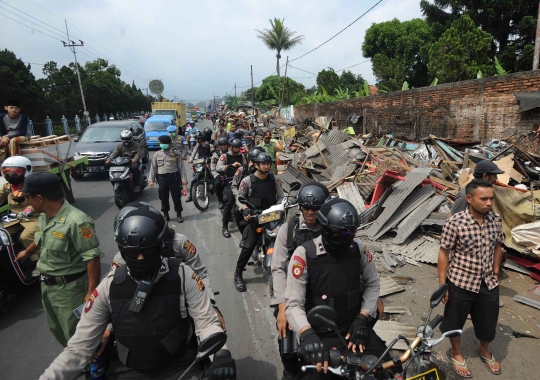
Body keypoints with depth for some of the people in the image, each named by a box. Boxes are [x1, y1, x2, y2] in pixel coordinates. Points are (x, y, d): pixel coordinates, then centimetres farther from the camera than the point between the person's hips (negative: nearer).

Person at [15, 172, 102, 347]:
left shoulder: (77, 221, -28)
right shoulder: (43, 217, 2)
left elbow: (92, 259, -28)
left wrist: (91, 292, -27)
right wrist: (26, 253, 43)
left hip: (70, 288, -9)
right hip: (47, 286, 9)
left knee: (76, 335, 4)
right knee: (56, 329, 25)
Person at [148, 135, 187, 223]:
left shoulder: (176, 153, 3)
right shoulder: (157, 154, 8)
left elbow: (180, 166, 2)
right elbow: (153, 168, 9)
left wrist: (184, 179, -4)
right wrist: (151, 180, 3)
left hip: (174, 177, -2)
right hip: (162, 178, 2)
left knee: (176, 197, 2)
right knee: (164, 198, 9)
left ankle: (179, 214, 15)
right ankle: (165, 214, 24)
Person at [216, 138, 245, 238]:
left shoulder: (241, 156, 19)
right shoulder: (225, 156, 4)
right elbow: (218, 168, -12)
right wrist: (232, 165, -22)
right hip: (229, 180, -5)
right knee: (230, 200, -22)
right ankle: (225, 227, -14)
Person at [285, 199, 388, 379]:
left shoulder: (359, 248, -5)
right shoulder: (304, 254, -18)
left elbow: (372, 284, 8)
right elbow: (294, 304, -17)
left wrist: (362, 319, -3)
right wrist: (307, 335, -33)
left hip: (354, 327, 4)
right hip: (321, 335, -3)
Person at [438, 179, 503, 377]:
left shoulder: (496, 220, -5)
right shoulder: (455, 222, -21)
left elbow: (497, 247, 10)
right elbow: (444, 253, -14)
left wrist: (496, 273, 12)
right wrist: (442, 284, -12)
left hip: (488, 283, 5)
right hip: (460, 282, -4)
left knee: (488, 322, 21)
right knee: (455, 321, 15)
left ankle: (484, 350, 52)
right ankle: (456, 353, 44)